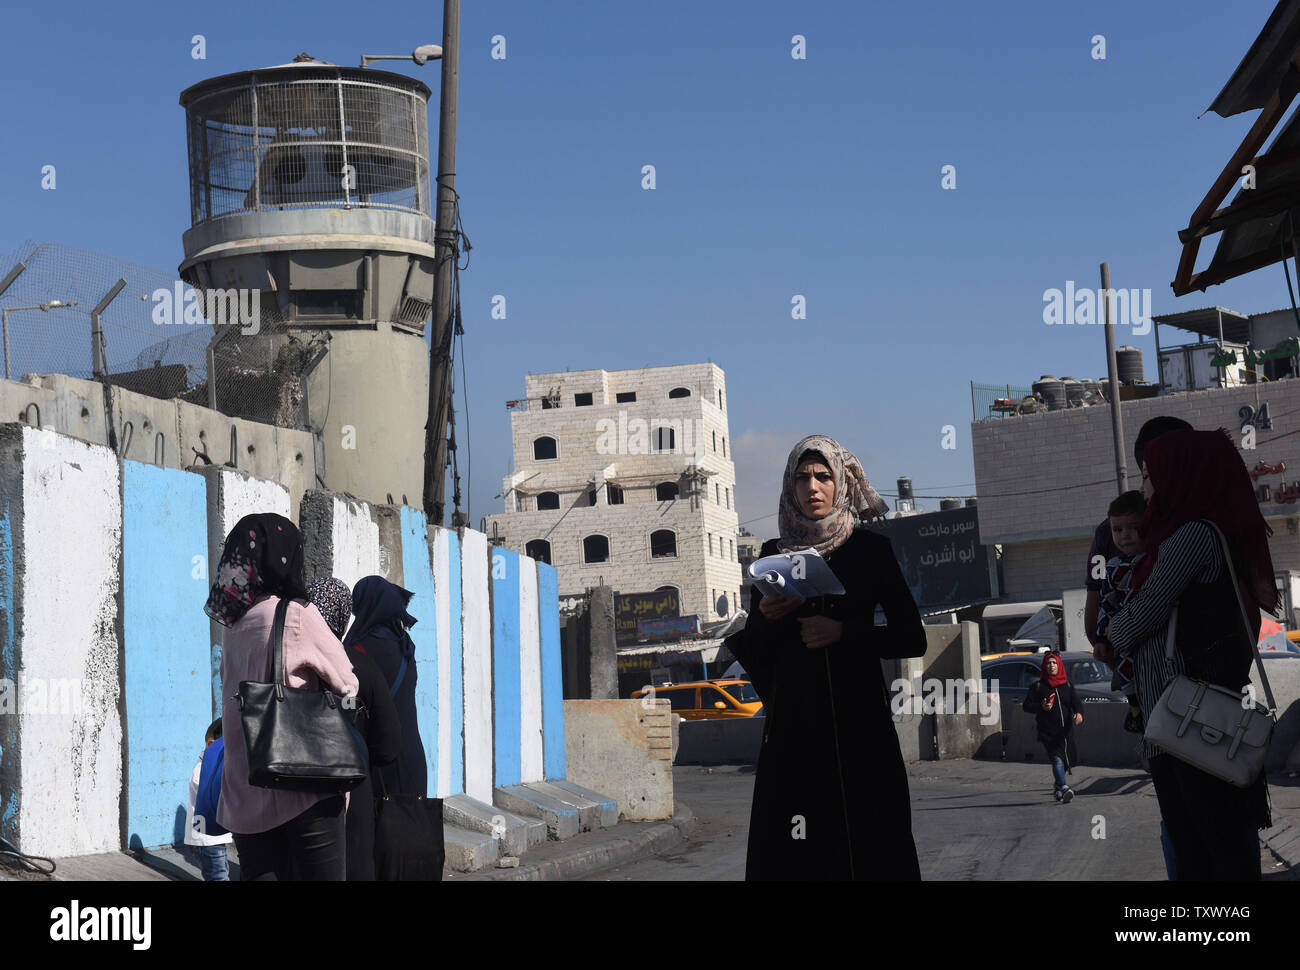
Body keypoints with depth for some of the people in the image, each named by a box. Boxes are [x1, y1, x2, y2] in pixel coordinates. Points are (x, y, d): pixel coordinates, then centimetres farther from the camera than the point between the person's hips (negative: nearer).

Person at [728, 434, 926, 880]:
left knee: (866, 838, -4)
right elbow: (752, 648, 13)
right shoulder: (775, 555, 11)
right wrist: (765, 617, -8)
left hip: (859, 715, -1)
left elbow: (913, 638, 2)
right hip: (793, 722, 2)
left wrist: (845, 632, -11)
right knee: (794, 851, -3)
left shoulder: (871, 550, 5)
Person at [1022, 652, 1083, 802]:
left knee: (1066, 760, 9)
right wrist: (1041, 707, -20)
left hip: (1066, 730, 4)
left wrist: (1078, 713, -23)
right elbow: (1026, 705, -1)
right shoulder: (1038, 686, 4)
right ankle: (1064, 788, -32)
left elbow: (1075, 702, 0)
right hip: (1048, 732, -4)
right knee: (1057, 759, -20)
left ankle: (1057, 786, 33)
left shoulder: (1067, 685, 12)